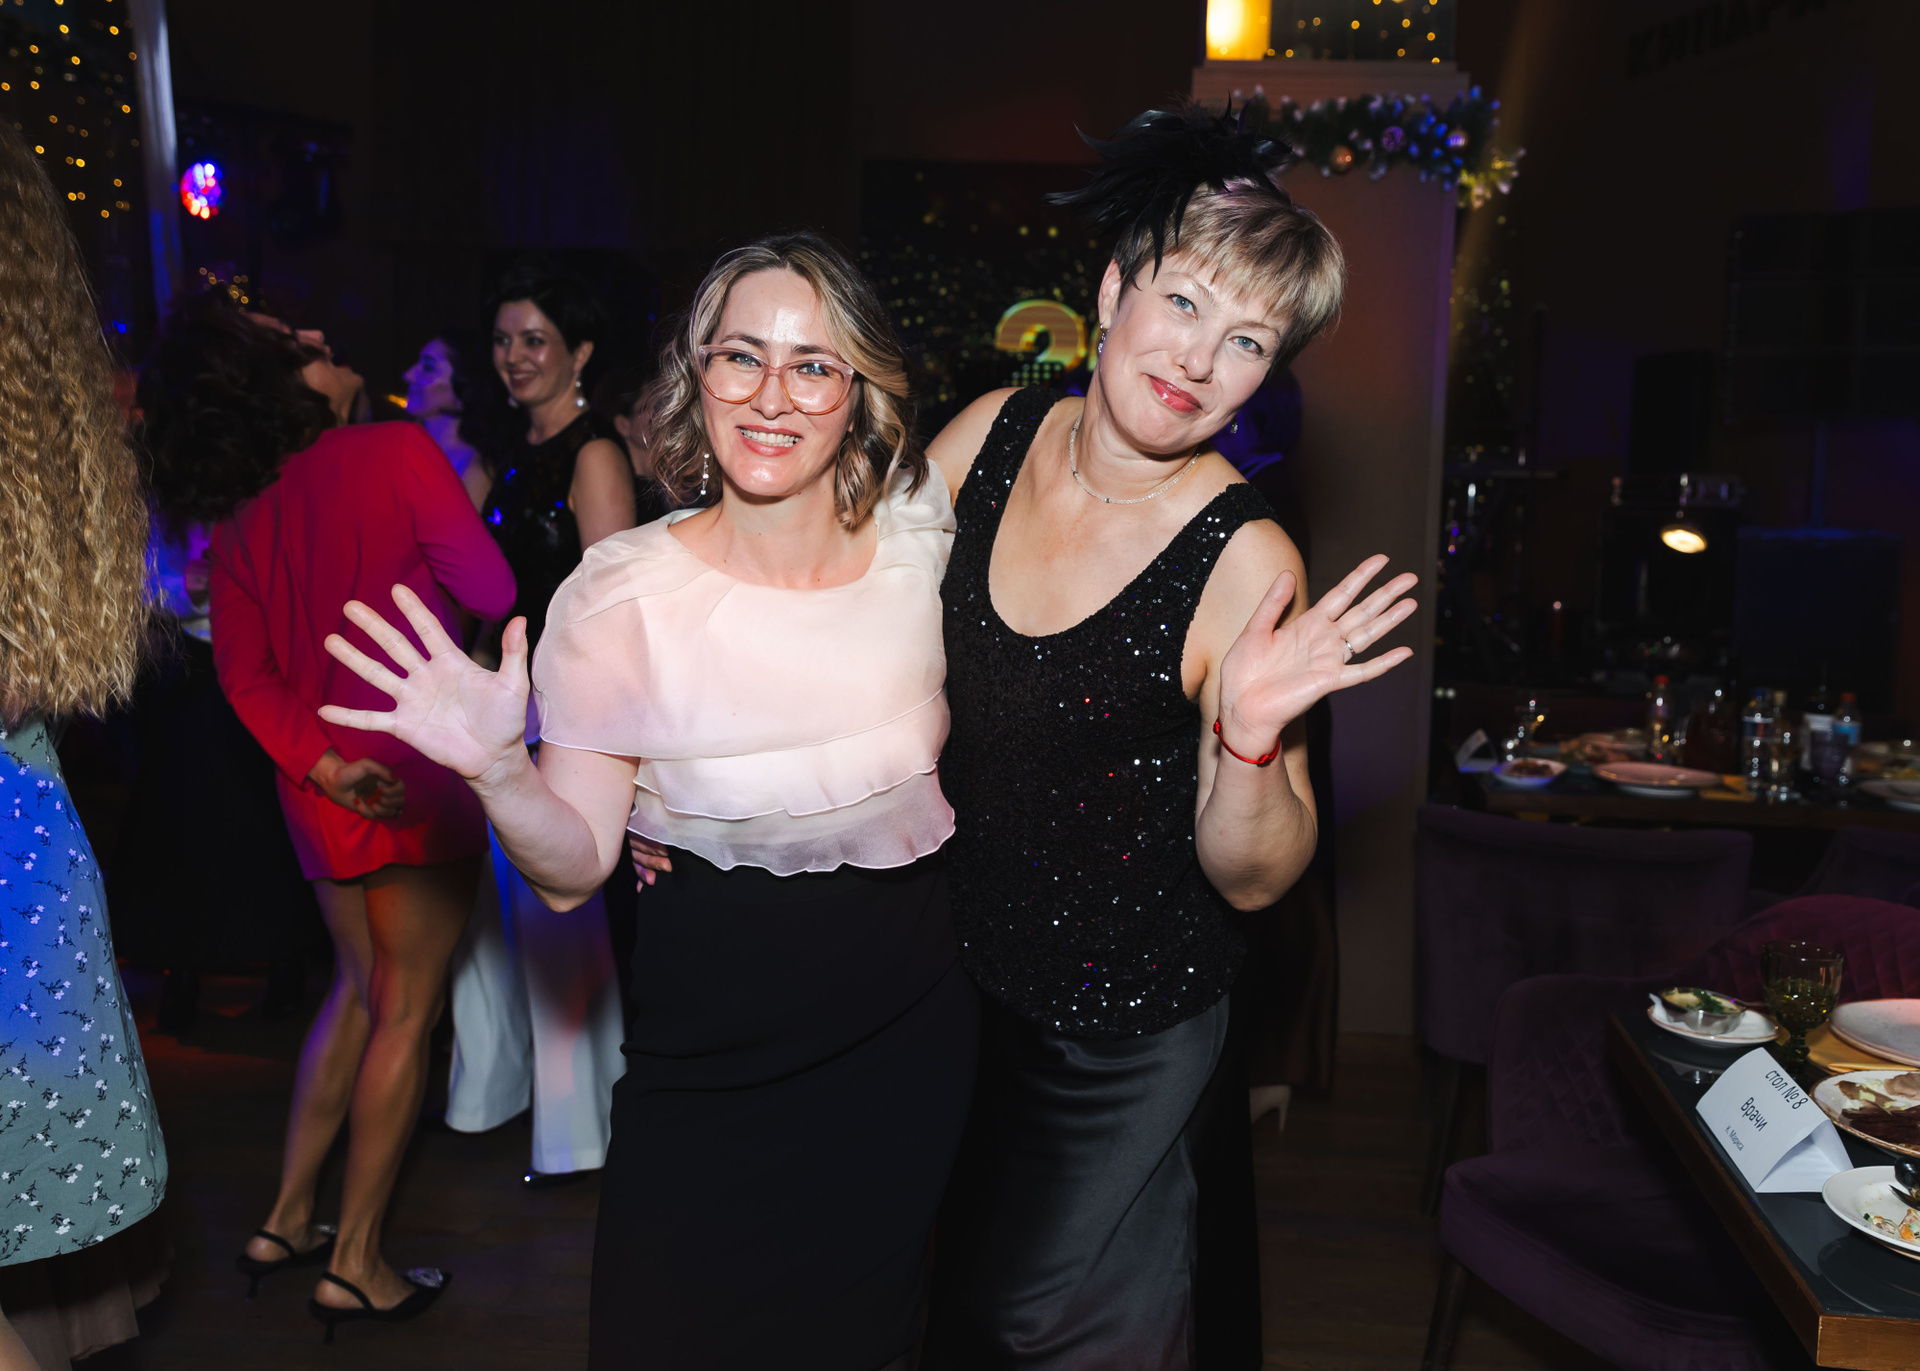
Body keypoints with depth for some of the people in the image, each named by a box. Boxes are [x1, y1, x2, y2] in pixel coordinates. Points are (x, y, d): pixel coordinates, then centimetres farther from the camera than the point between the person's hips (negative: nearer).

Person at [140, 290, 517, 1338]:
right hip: (417, 768, -6)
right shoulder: (398, 450, -9)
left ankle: (287, 1220, 30)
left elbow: (244, 669, -1)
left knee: (361, 986, 23)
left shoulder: (236, 517, 7)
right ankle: (356, 1263, 12)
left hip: (326, 784, 6)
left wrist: (317, 759, -8)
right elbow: (489, 592, -10)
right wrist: (463, 504, 8)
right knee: (404, 1010, 4)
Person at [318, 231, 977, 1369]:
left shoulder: (920, 540, -8)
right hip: (709, 1055, -2)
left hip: (911, 1031, 3)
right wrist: (497, 770, -31)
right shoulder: (625, 593, -16)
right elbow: (573, 868, -14)